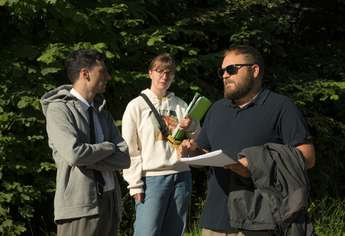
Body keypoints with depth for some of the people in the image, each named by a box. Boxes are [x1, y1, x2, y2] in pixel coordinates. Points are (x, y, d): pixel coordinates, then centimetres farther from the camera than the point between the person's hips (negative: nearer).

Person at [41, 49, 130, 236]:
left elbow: (124, 159, 5)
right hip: (80, 205, -7)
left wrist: (87, 157, -9)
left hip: (110, 203, 7)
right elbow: (74, 153, -19)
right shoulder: (59, 109, -3)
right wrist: (108, 147, -2)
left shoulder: (103, 114, 18)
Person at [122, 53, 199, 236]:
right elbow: (130, 149, -2)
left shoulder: (180, 105, 13)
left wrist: (191, 128, -8)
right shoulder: (137, 106, 2)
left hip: (181, 176, 4)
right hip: (152, 178, -4)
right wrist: (136, 184, -9)